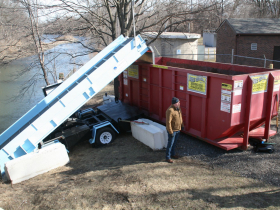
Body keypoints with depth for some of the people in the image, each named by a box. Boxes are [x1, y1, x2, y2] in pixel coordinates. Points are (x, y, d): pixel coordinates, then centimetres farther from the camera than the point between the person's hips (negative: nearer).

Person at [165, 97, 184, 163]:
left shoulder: (178, 108, 0)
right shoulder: (170, 110, -28)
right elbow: (168, 122, -26)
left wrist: (182, 125, 19)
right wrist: (171, 132, -23)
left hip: (178, 129, 8)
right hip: (172, 130, -8)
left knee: (174, 143, 22)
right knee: (170, 144, 5)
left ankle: (172, 154, 39)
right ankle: (168, 157, 19)